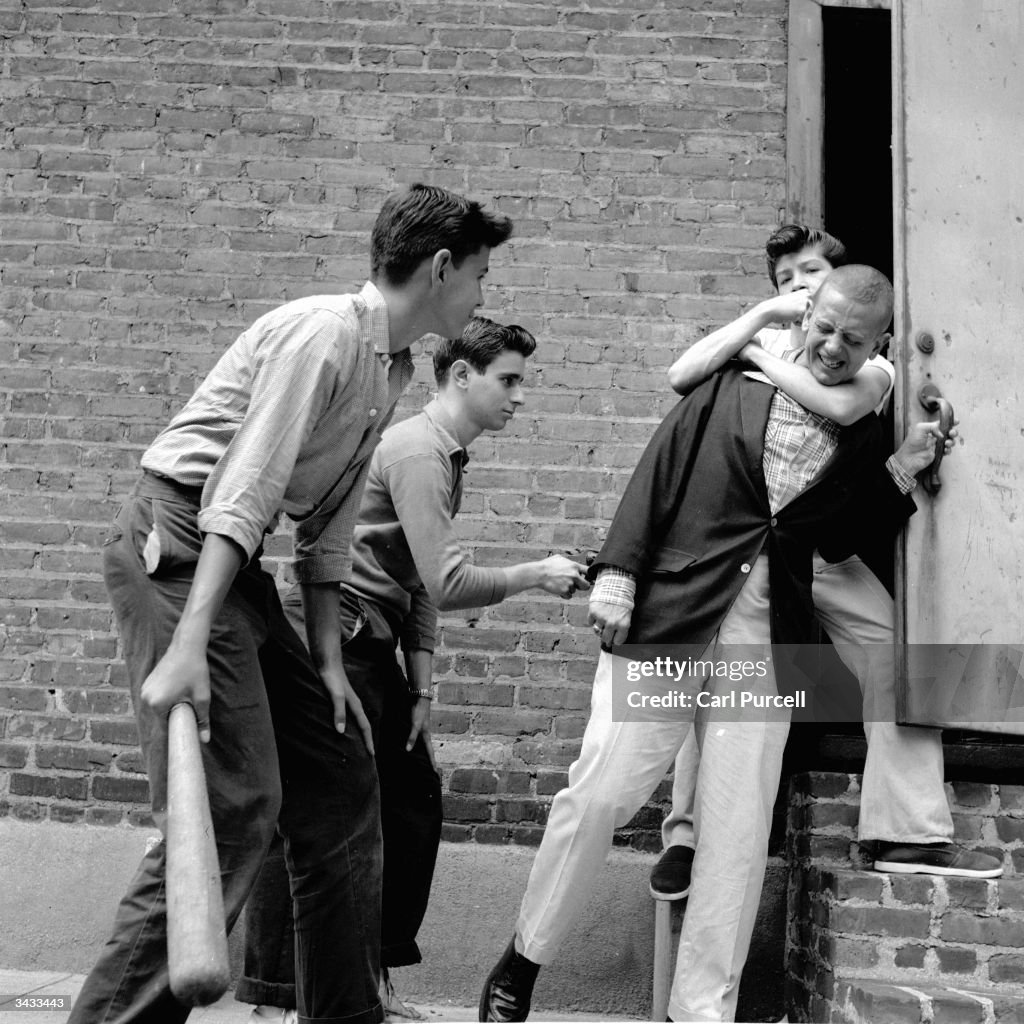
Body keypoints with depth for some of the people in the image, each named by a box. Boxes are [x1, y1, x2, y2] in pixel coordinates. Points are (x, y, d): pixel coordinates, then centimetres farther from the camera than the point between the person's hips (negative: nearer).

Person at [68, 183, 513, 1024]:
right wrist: (186, 645, -31)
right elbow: (242, 493, -25)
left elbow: (329, 527, 17)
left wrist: (326, 661, 12)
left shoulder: (394, 370, 15)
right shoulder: (322, 333, -15)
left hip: (233, 559, 10)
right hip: (176, 539, -10)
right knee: (237, 804, -17)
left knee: (341, 777, 11)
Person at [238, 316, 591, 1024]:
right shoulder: (418, 452, -16)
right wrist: (538, 574, -9)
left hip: (370, 647, 10)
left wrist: (421, 685, 8)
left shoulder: (450, 458, 16)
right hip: (332, 638, -10)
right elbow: (447, 583, -22)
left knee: (415, 801, 9)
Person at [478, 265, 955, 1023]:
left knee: (737, 835, 2)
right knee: (598, 794, -5)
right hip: (666, 621, -2)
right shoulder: (735, 384, 3)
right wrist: (616, 573, -8)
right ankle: (523, 961, 14)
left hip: (763, 645, 2)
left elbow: (842, 543, 12)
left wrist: (901, 473, 0)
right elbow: (657, 472, 1)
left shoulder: (863, 437, 10)